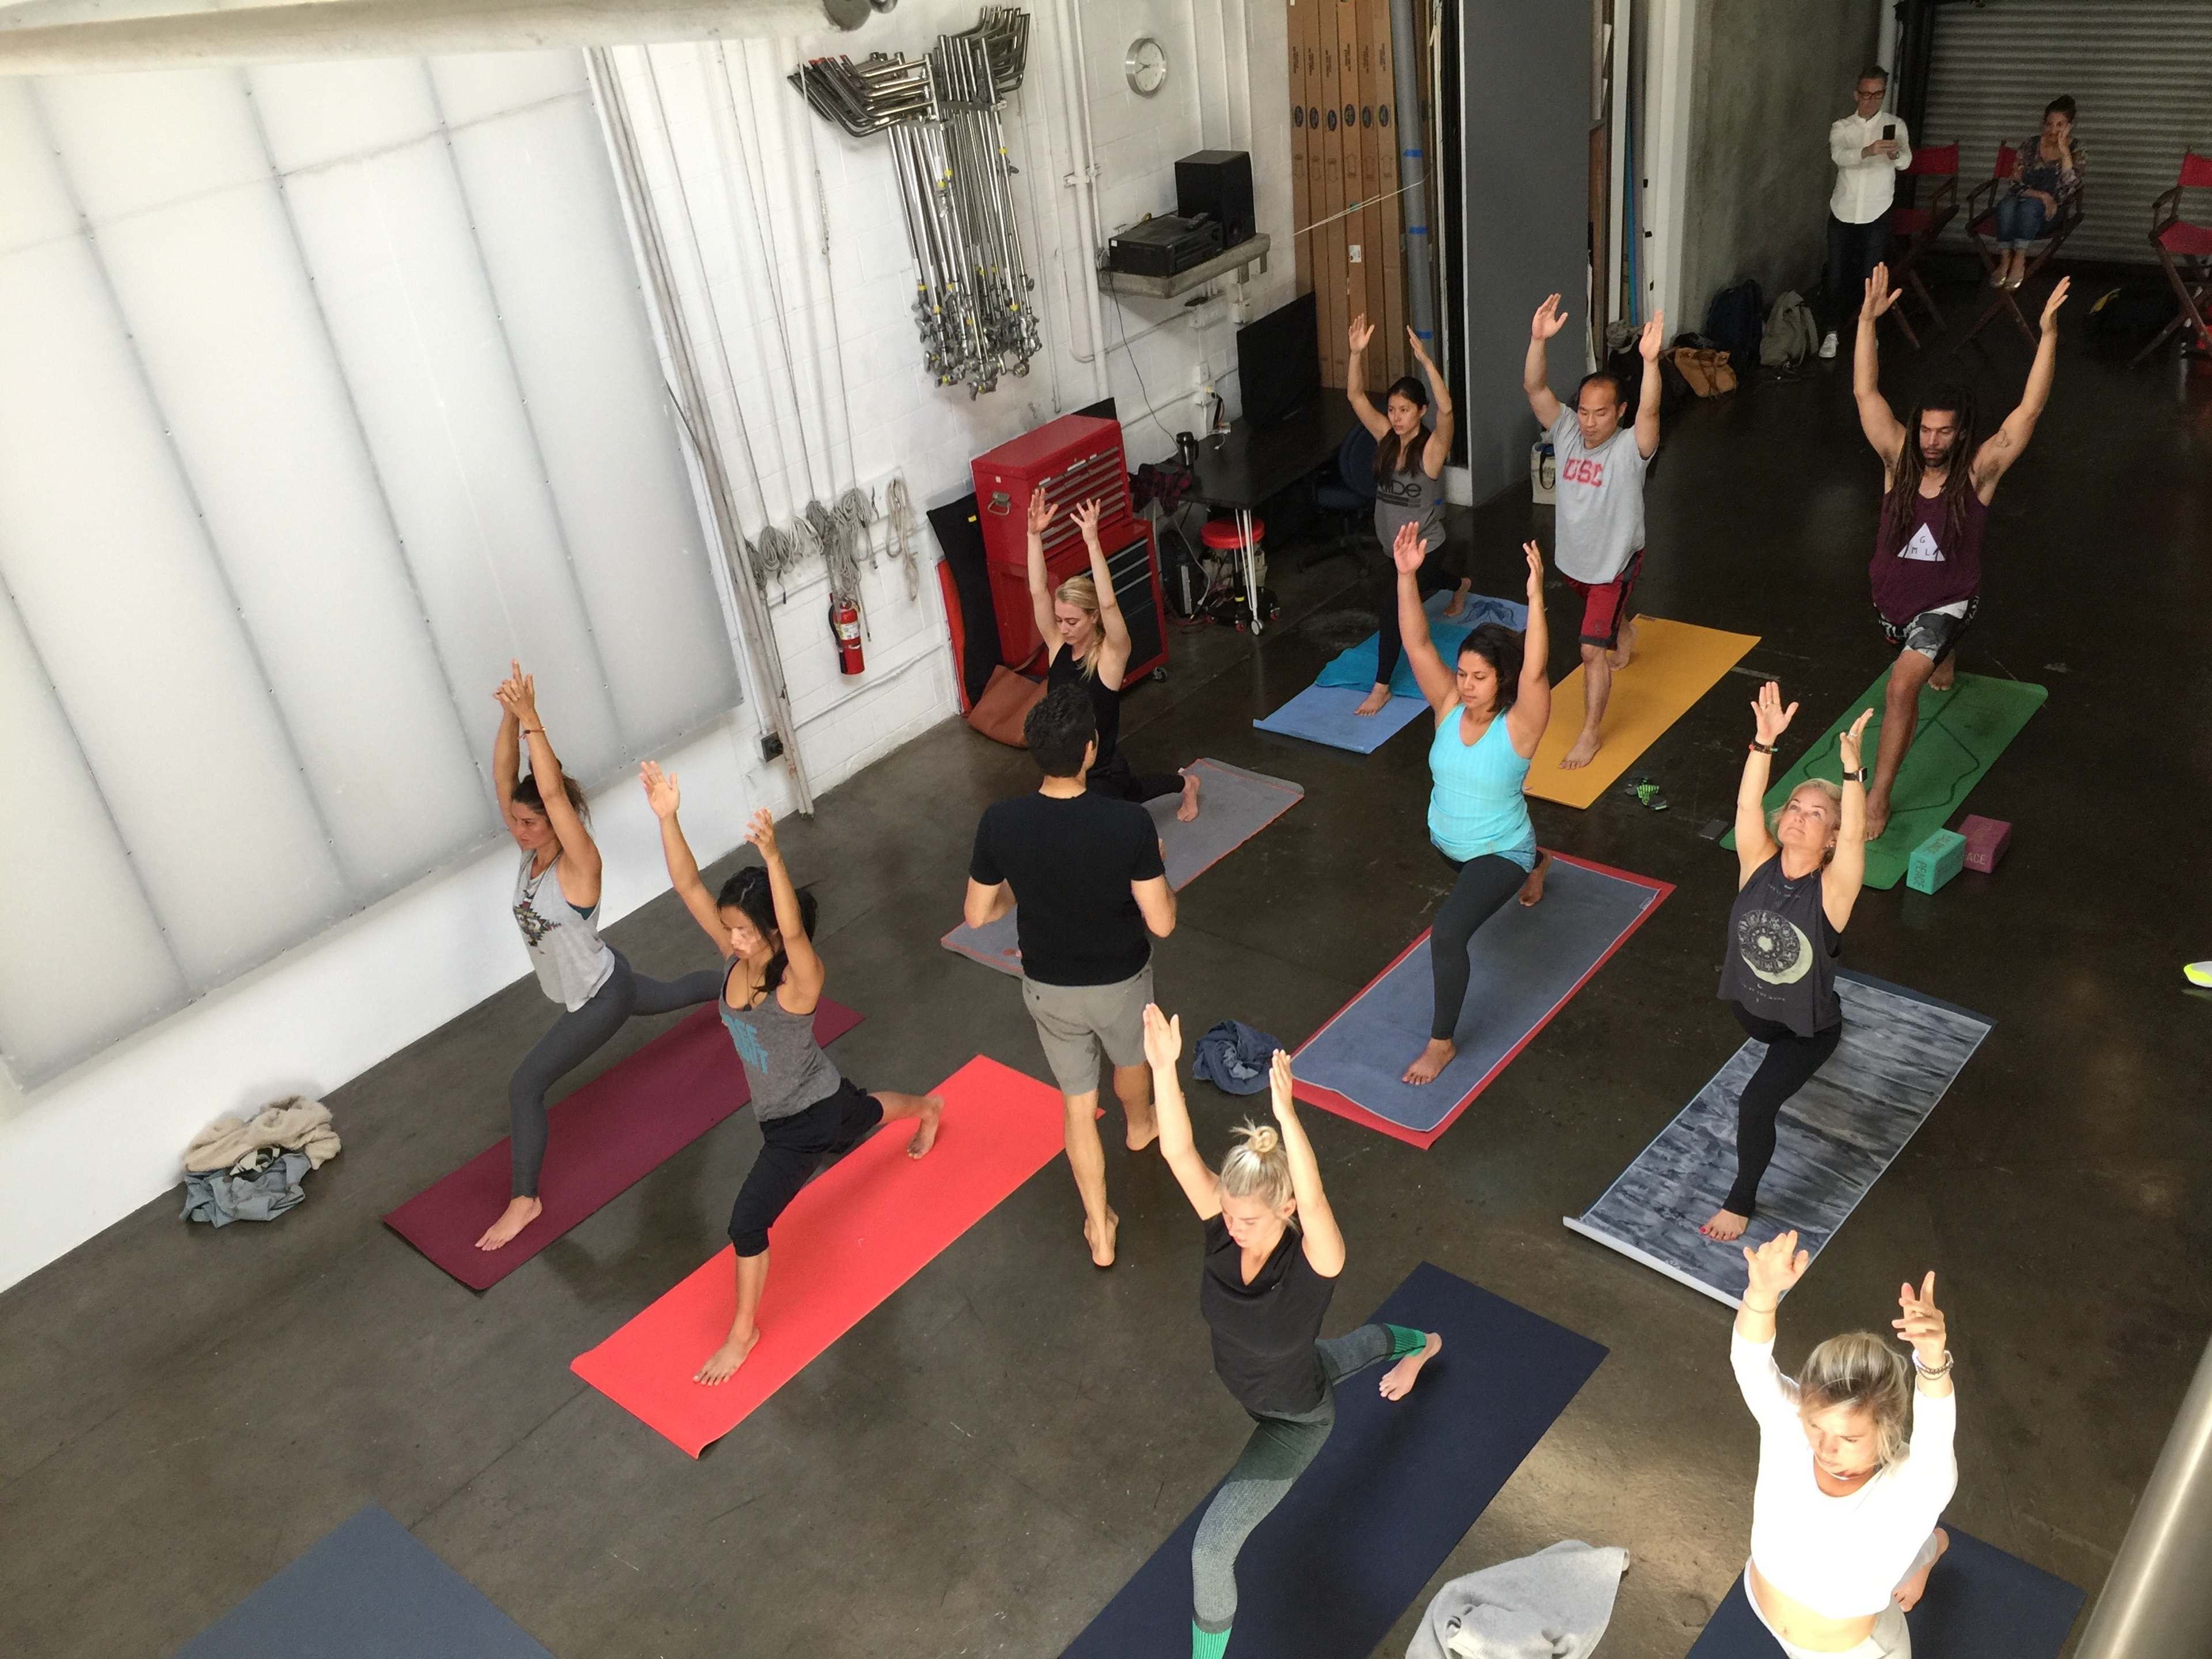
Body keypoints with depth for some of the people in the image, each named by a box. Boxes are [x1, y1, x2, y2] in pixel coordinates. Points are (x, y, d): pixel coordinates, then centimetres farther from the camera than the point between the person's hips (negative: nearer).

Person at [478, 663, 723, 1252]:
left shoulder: (579, 863, -30)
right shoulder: (532, 852, -11)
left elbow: (554, 793, -46)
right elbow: (503, 779, -20)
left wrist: (532, 722, -50)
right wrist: (510, 718, -33)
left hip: (602, 995, -9)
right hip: (592, 986, 9)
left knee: (525, 1086, -13)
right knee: (674, 993, 35)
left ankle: (524, 1200, -1)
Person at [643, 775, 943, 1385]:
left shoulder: (800, 978, -35)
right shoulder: (734, 955, -18)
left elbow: (794, 929, -57)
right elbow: (688, 886, -26)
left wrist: (773, 856, -71)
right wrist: (667, 818, -41)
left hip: (810, 1116, -8)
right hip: (778, 1109, 8)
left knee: (747, 1223, -6)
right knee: (860, 1111, 38)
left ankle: (744, 1330, 18)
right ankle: (928, 1108, 69)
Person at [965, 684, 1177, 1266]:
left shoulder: (1001, 822, -22)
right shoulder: (1128, 821, -29)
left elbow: (977, 915, -9)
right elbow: (1161, 924, -22)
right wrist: (1162, 882, -1)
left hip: (1048, 987, 1)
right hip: (1120, 981, -1)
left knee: (1078, 1103, 21)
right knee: (1131, 1058, 33)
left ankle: (1099, 1230, 31)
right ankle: (1141, 1127, 65)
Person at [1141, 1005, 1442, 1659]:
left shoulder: (1313, 1260, -41)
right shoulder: (1226, 1223, -28)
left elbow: (1316, 1200, -63)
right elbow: (1178, 1152, -42)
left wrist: (1286, 1114, -76)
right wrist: (1163, 1067, -57)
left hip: (1295, 1420, -6)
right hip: (1249, 1383, 6)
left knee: (1211, 1547, -10)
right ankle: (1419, 1345, 71)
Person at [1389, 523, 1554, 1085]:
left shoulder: (1518, 724, -25)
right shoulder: (1449, 706, -14)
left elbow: (1534, 672, -44)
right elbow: (1417, 643, -24)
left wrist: (1536, 600, -53)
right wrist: (1406, 575, -36)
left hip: (1499, 852, -7)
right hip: (1446, 842, 7)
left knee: (1448, 932, -26)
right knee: (1473, 886, 39)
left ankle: (1441, 1043, -8)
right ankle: (1536, 865, 74)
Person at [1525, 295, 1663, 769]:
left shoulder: (1630, 449, -26)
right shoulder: (1566, 431, -15)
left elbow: (1649, 411, -47)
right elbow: (1534, 388, -27)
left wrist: (1650, 361, -62)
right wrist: (1538, 340, -43)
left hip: (1615, 562, -6)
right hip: (1573, 558, 6)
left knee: (1592, 650, -10)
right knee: (1609, 614, 35)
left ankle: (1590, 735, 4)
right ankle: (1625, 638, 70)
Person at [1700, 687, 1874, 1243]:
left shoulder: (1832, 888, -25)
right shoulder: (1758, 865, -16)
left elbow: (1855, 835, -42)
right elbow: (1747, 806, -30)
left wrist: (1852, 770, -52)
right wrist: (1765, 742, -41)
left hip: (1807, 1024, -5)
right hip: (1751, 1005, 5)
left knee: (1755, 1103, -16)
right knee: (1767, 1041, 36)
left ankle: (1741, 1201, 6)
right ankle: (1791, 1061, 73)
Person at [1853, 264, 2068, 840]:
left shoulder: (1979, 469, -17)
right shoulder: (1899, 457, -12)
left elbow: (2030, 408, -25)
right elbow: (1866, 391, -16)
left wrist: (2049, 333, -32)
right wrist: (1868, 317, -23)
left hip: (1947, 600, -5)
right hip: (1892, 593, 5)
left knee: (1903, 685, -26)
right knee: (1919, 656, 36)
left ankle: (1878, 797, -20)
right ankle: (1943, 665, 75)